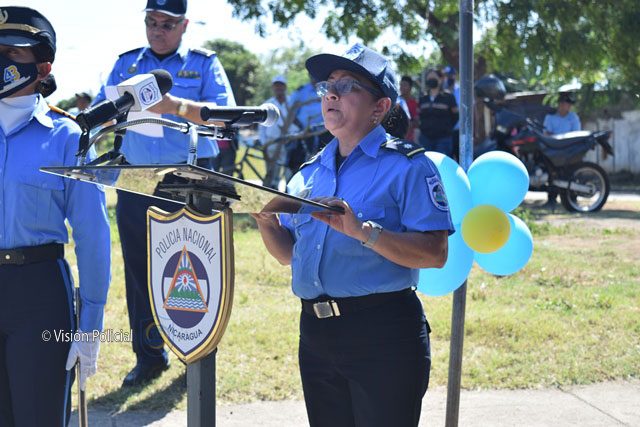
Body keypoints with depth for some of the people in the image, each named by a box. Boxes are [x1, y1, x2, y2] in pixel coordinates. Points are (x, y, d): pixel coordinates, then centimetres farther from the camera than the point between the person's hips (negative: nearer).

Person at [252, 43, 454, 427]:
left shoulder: (406, 166, -5)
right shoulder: (309, 174, 15)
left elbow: (435, 254, -15)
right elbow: (290, 254, 17)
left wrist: (362, 231, -27)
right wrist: (265, 220, -2)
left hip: (383, 336, -6)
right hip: (315, 334, 6)